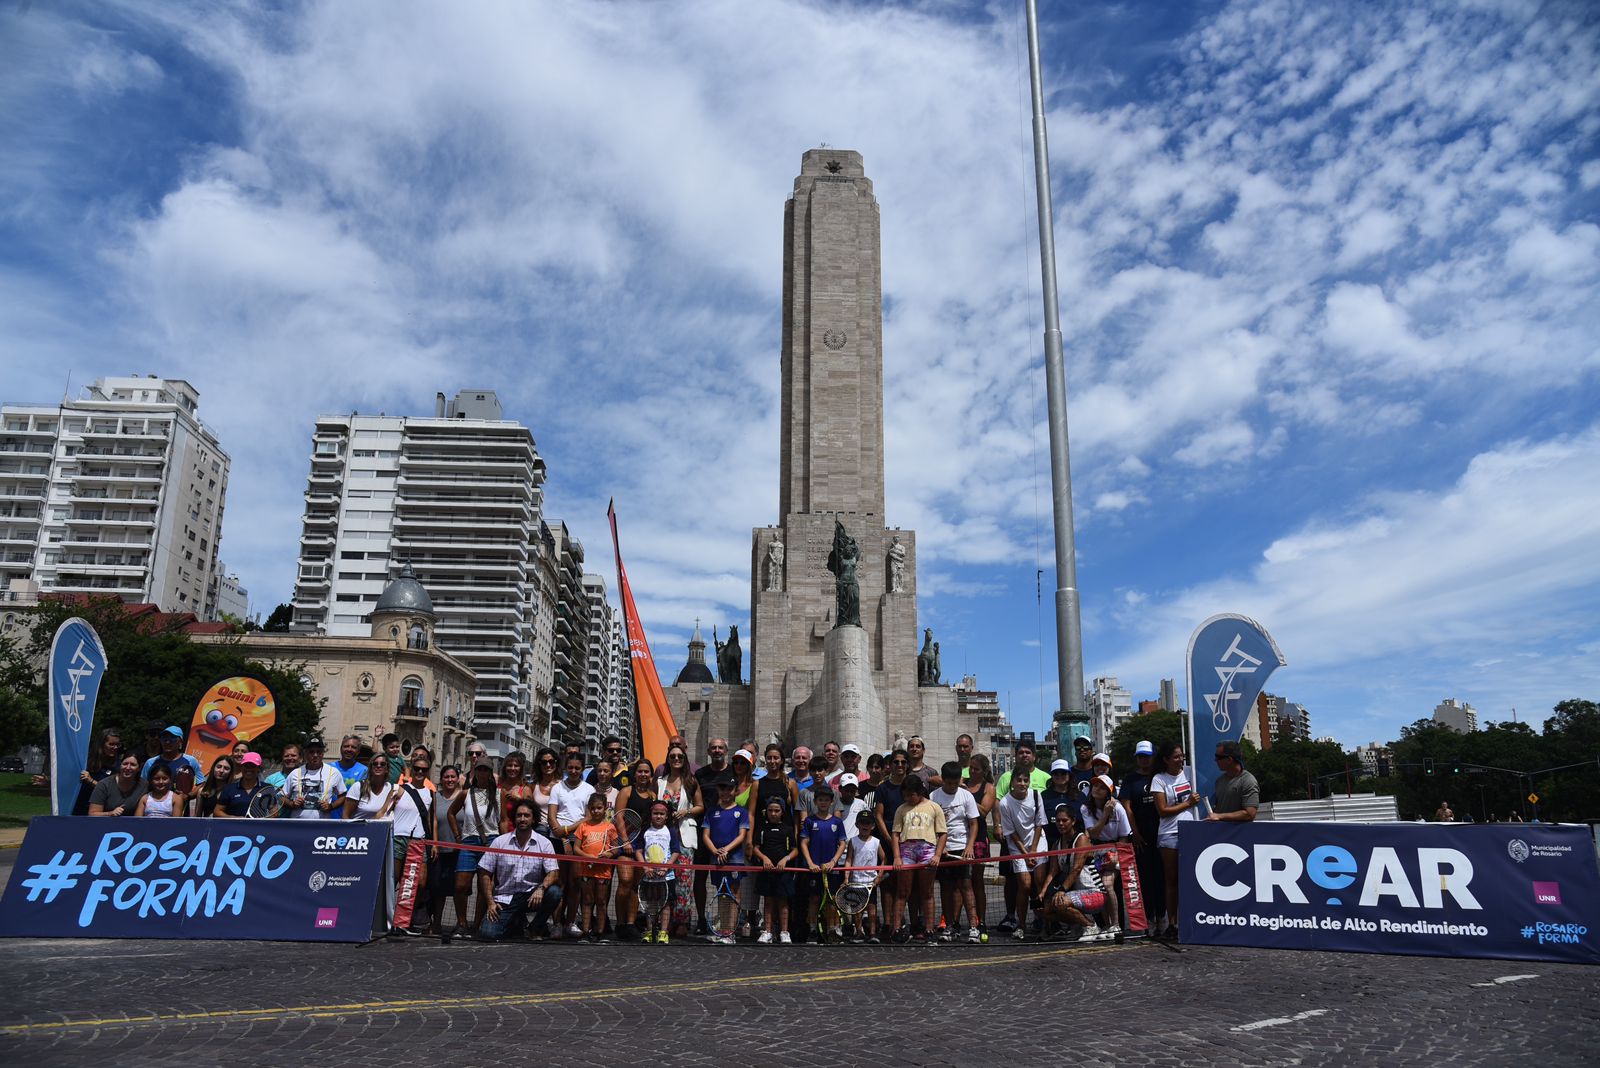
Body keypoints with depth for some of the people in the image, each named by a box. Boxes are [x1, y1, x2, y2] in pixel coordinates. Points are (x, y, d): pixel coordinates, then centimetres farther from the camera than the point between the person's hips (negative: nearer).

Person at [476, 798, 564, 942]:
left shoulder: (544, 843, -1)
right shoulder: (499, 842, 1)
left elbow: (553, 873, -9)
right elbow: (485, 873, 3)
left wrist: (541, 888, -30)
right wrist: (490, 902, -7)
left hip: (531, 895, 0)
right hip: (504, 898, 0)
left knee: (554, 892, -30)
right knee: (487, 934, -22)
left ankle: (535, 929, -2)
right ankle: (517, 923, 13)